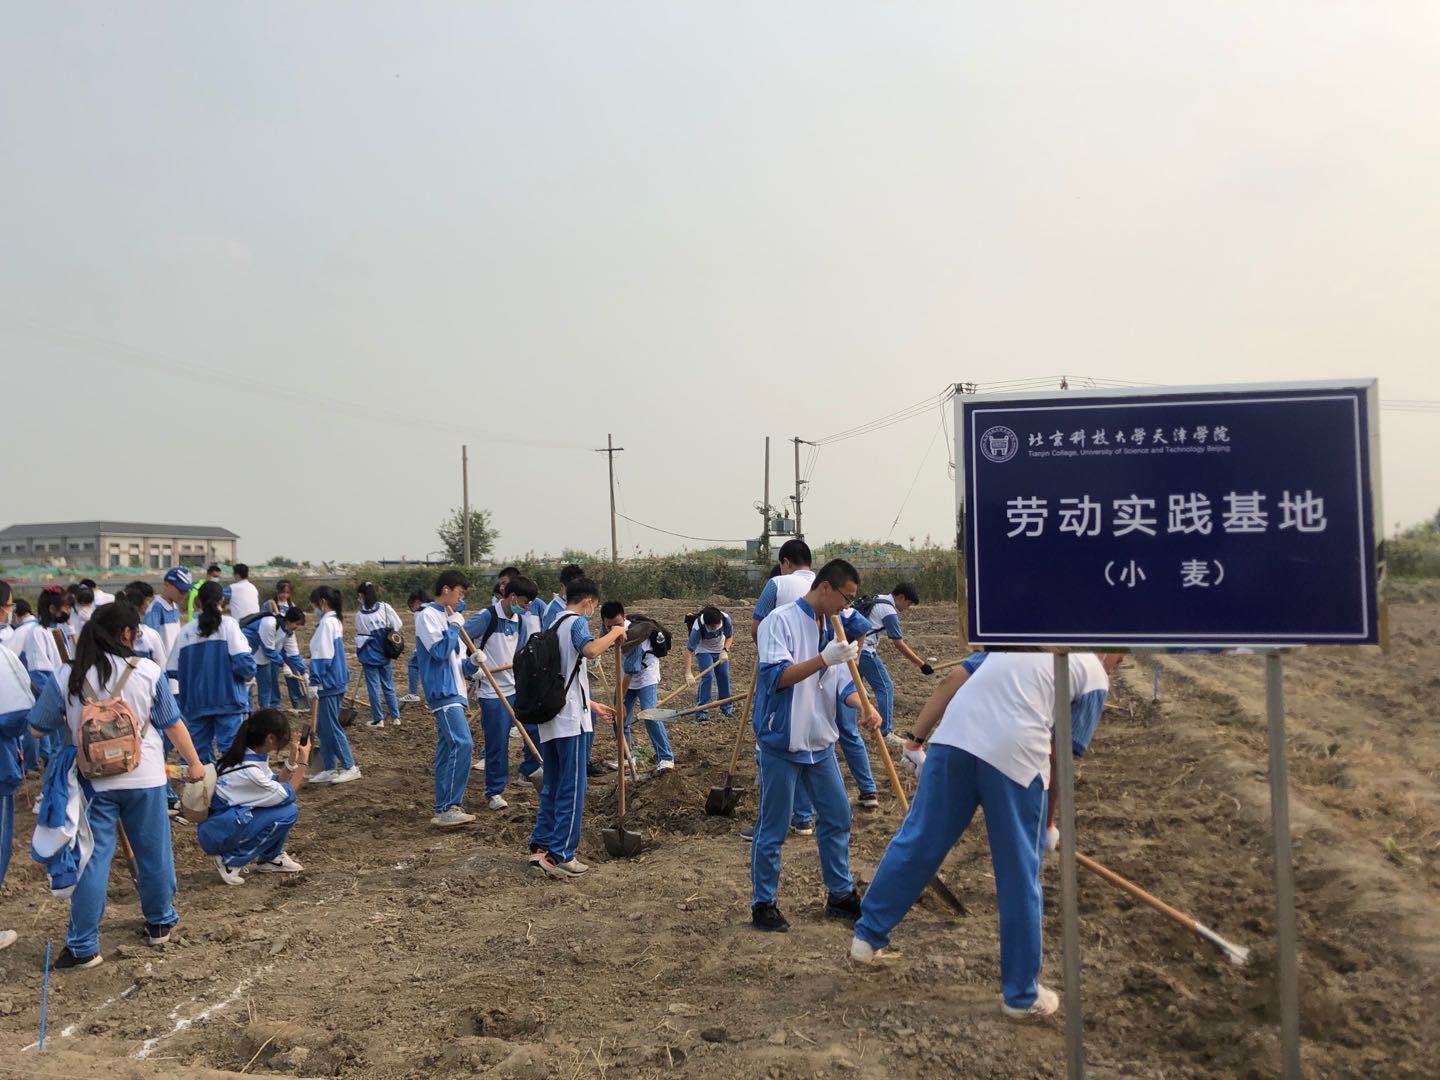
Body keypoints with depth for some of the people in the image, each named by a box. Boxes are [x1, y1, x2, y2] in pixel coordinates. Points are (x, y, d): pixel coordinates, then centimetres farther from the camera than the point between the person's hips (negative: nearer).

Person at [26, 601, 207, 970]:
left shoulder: (66, 677, -5)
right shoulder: (147, 671, -8)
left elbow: (38, 727, 5)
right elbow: (173, 724, -1)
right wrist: (194, 762, 12)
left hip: (94, 781, 1)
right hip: (144, 778, 0)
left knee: (92, 860, 6)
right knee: (154, 853, 15)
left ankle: (83, 947, 9)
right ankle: (160, 923, 31)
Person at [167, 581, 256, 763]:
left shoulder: (186, 631, 3)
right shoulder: (228, 624, -7)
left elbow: (173, 671, 5)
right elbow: (244, 661, -15)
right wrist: (248, 675, 6)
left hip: (197, 702, 3)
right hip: (228, 699, -3)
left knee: (200, 751, 13)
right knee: (230, 748, 0)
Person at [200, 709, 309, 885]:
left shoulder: (252, 754, 0)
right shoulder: (248, 770, -26)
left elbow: (276, 784, 8)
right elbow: (287, 794, -13)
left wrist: (293, 757, 0)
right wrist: (303, 760, -7)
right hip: (216, 835, -9)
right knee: (288, 812, -17)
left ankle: (270, 858, 14)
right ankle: (232, 861, -8)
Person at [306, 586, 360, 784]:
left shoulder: (326, 623, -15)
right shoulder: (336, 621, 13)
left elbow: (322, 656, -18)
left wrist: (314, 682, -16)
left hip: (328, 683, -10)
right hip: (336, 680, 10)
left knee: (331, 727, -3)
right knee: (323, 727, 13)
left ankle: (350, 767, 1)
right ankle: (329, 769, 17)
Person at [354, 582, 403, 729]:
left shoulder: (359, 615, -8)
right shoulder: (385, 608, -6)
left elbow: (359, 637, -3)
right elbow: (398, 626, -5)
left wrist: (359, 656, 8)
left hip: (369, 656, -2)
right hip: (385, 654, 2)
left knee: (373, 686, 5)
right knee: (388, 685, 13)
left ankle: (378, 719, 8)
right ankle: (396, 717, 15)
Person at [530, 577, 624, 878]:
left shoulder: (553, 626, 20)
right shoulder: (577, 622, -7)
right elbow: (591, 650, -30)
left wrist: (592, 705, 28)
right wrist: (616, 632, -13)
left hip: (548, 718, 9)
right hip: (570, 720, -9)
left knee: (552, 787, 16)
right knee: (572, 789, -3)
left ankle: (541, 846, 16)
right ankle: (561, 856, -3)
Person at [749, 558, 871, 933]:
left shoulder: (832, 630, 10)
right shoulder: (781, 621, -14)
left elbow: (842, 684, 10)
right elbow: (777, 676, -23)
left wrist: (866, 707, -9)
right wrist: (824, 659, -32)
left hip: (820, 743, 8)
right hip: (782, 743, -7)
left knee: (837, 818, 14)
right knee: (773, 829, 2)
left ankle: (840, 895, 29)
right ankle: (763, 904, 16)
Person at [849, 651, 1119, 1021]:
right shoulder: (1095, 676, 16)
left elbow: (953, 680, 19)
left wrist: (916, 738, 20)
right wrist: (1049, 822, 19)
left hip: (952, 737, 4)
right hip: (1017, 753, -4)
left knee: (918, 842, 16)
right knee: (1020, 876, 10)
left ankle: (867, 937, 28)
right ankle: (1022, 995, 24)